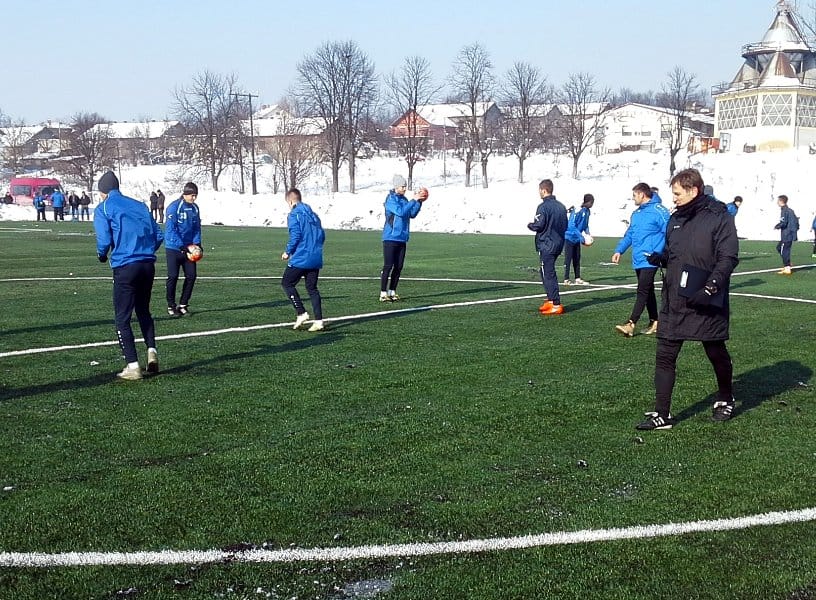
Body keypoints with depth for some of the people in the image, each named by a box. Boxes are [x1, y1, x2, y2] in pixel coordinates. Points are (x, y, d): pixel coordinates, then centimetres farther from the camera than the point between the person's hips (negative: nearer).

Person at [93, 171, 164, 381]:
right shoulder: (139, 205, 16)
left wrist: (102, 255, 13)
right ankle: (152, 350, 5)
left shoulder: (103, 208, 3)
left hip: (125, 267, -5)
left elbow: (104, 240, -7)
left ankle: (133, 366, 0)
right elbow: (158, 235, 12)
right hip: (148, 265, 5)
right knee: (143, 310, 23)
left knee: (122, 318, 4)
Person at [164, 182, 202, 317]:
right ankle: (171, 306, 8)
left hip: (188, 248, 6)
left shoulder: (195, 208, 6)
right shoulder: (174, 207, -14)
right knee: (173, 276, -4)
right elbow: (170, 229, -17)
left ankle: (183, 304, 13)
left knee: (191, 275, 1)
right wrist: (181, 246, -22)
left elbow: (197, 227, 12)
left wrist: (197, 243, -4)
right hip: (173, 248, -6)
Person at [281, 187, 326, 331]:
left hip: (300, 258, -7)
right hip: (316, 259, 7)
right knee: (312, 288, 11)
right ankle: (318, 321, 4)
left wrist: (288, 252, -4)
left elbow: (295, 236, -16)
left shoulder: (294, 215, -7)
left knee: (287, 283, 8)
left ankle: (301, 313, -3)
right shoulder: (313, 214, 15)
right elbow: (322, 235, 15)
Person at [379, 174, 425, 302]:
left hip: (402, 238, 7)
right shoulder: (391, 199, -9)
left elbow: (412, 214, 15)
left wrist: (419, 202, 3)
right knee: (388, 266, -7)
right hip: (391, 238, -7)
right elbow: (400, 211, -21)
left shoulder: (404, 199, 13)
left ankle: (392, 292, 14)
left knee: (398, 267, 7)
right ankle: (383, 293, -5)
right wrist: (413, 200, -18)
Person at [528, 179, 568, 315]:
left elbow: (539, 225, -18)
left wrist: (530, 225, 1)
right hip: (558, 244, 8)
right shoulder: (561, 206, 10)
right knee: (547, 272, 19)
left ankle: (556, 305, -8)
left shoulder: (543, 206, -14)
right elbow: (565, 226, 15)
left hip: (546, 245, -8)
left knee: (549, 274, -5)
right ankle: (551, 300, 21)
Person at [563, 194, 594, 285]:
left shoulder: (586, 211, 3)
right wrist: (580, 236, -27)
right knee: (568, 259, -4)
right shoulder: (577, 210, -23)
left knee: (577, 259, 11)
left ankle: (578, 279, 17)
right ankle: (566, 279, 1)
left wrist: (588, 234, -2)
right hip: (569, 237, -8)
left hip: (577, 239, 8)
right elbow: (571, 225, -26)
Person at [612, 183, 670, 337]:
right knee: (648, 291, 14)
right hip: (638, 260, 9)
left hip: (650, 260, -9)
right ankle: (654, 322, 21)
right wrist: (619, 250, 8)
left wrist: (658, 254, -22)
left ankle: (631, 324, -18)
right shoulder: (636, 213, 16)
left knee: (642, 292, -12)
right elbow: (629, 235, 21)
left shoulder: (659, 211, -10)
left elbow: (668, 233, -16)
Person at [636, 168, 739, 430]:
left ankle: (725, 400, 37)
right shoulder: (675, 219, 11)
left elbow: (728, 257, -15)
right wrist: (660, 258, -2)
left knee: (717, 353, 13)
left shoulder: (719, 217, -9)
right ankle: (662, 414, 5)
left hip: (707, 304, -5)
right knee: (664, 356, 0)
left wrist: (710, 287, -26)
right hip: (674, 303, 5)